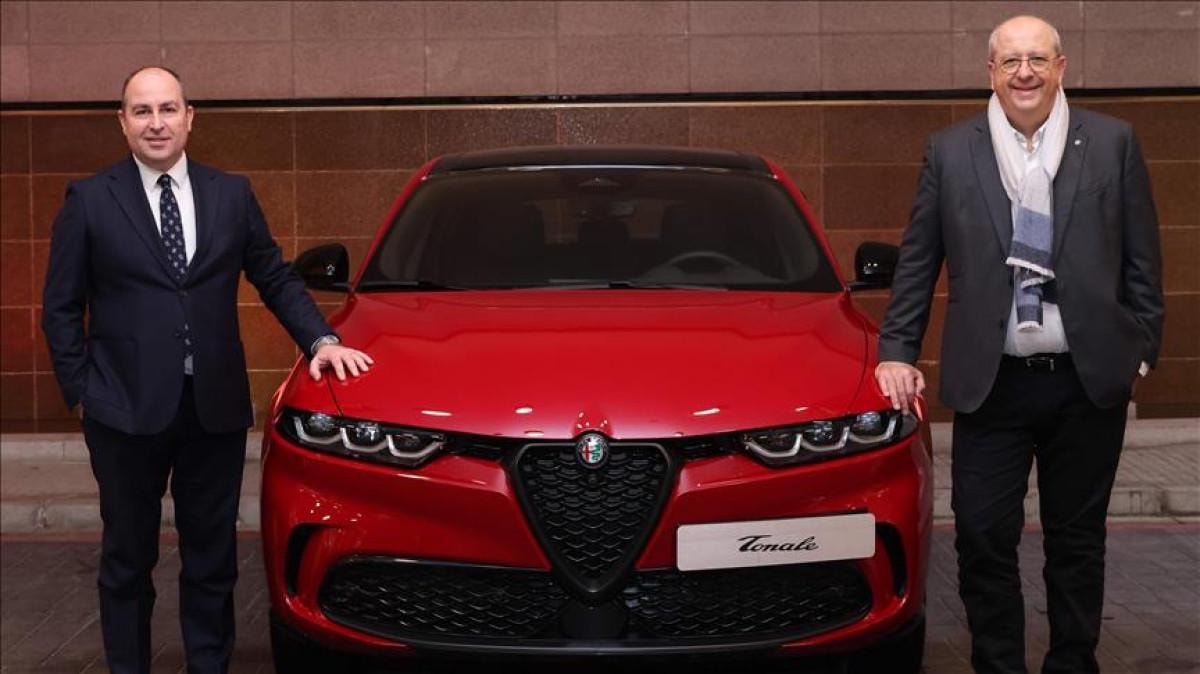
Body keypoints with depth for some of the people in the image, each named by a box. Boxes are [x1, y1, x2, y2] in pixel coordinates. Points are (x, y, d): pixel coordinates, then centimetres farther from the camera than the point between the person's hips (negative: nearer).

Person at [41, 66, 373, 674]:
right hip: (126, 409, -2)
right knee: (128, 557, 10)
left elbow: (274, 278, 11)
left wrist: (321, 340, -2)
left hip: (215, 407, 2)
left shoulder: (232, 195, 6)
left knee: (212, 556, 11)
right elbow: (61, 308, 2)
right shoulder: (89, 201, -1)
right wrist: (80, 393, -3)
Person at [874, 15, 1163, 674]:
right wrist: (896, 351, 1)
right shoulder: (949, 151, 3)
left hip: (1088, 380, 1)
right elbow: (916, 264, 6)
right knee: (983, 538, 0)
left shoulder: (1113, 143, 3)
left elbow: (1141, 261, 5)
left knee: (1077, 540, 11)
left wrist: (1141, 351, 1)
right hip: (991, 383, 0)